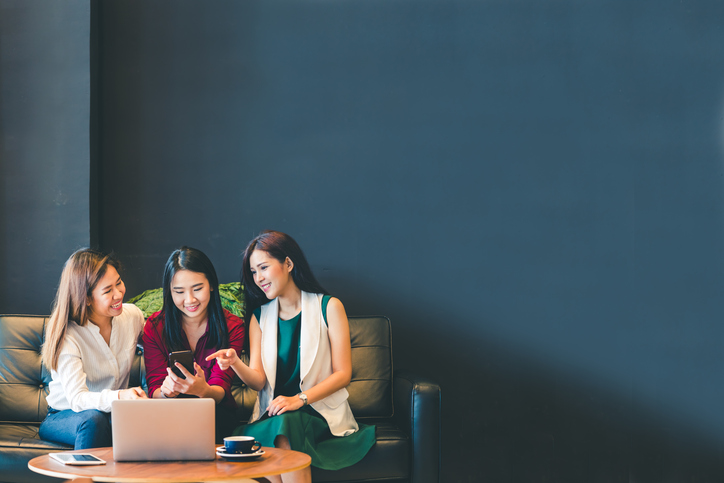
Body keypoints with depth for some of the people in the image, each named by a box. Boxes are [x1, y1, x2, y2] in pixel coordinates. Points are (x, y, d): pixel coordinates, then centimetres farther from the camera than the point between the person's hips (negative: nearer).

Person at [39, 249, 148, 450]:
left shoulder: (133, 315, -3)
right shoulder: (67, 336, -19)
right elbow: (77, 399, -29)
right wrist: (120, 396, -49)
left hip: (115, 414, 4)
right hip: (64, 417, -3)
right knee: (93, 419, -39)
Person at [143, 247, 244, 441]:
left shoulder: (232, 327, -3)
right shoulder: (155, 326, -1)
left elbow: (221, 391, -11)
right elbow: (154, 389, -6)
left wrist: (203, 390, -37)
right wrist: (165, 392, -32)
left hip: (217, 416, 0)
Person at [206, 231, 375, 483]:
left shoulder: (328, 307, 3)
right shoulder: (259, 317, 14)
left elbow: (343, 373, -2)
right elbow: (258, 380, 6)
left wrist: (299, 399, -16)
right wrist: (235, 363, -17)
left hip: (319, 413, -3)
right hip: (272, 416, 3)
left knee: (287, 423, -36)